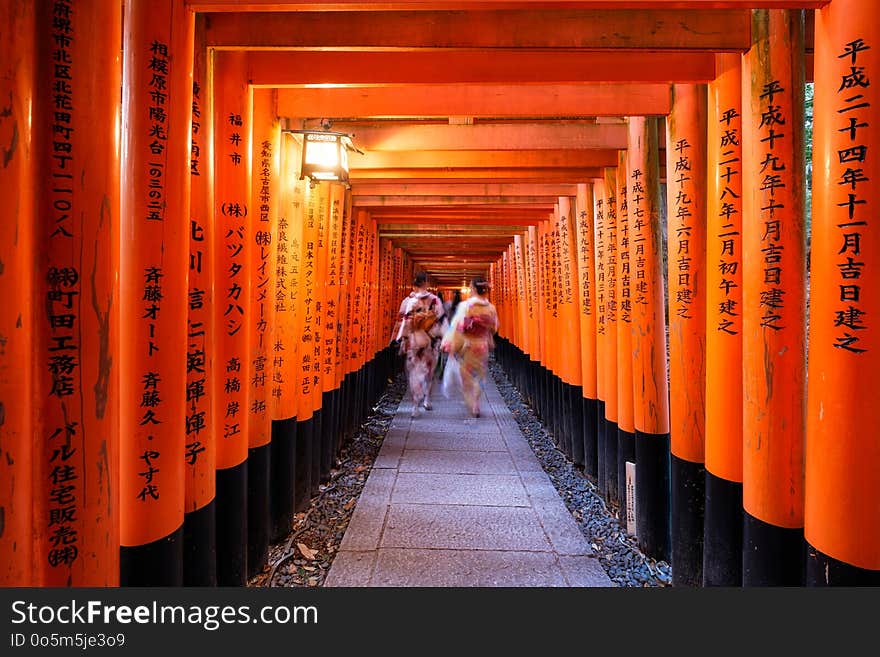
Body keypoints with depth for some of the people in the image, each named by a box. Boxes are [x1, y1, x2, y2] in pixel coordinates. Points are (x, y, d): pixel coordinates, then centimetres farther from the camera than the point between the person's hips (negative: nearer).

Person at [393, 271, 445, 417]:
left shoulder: (407, 301, -7)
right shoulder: (435, 300, -4)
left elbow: (402, 322, -6)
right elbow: (441, 321, -2)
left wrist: (401, 340, 2)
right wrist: (441, 339, 6)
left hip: (413, 341, -1)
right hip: (430, 340, 1)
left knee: (414, 372, 5)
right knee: (429, 370, 19)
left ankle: (416, 406, 1)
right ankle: (426, 399, 27)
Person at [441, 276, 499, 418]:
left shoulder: (465, 305, -16)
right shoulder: (491, 308, -5)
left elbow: (457, 327, -15)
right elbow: (493, 329, 5)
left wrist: (450, 345, -7)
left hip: (466, 346, -3)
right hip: (482, 347, 3)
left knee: (466, 377, 12)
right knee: (479, 377, 17)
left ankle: (473, 406, 12)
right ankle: (475, 404, 24)